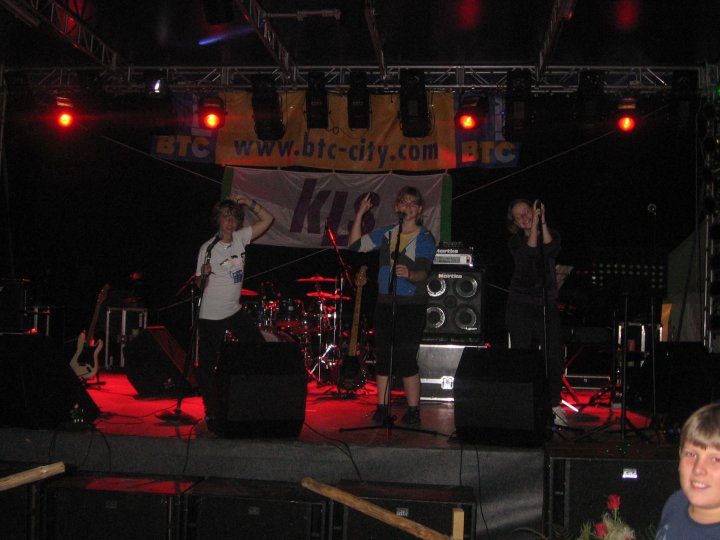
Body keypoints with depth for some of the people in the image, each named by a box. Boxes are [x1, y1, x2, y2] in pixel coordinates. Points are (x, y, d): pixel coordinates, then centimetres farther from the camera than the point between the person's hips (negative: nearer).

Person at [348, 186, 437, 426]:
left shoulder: (425, 238, -4)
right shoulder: (386, 233, 11)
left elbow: (423, 273, -13)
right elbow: (355, 244, 8)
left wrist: (410, 274, -35)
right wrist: (360, 214, 2)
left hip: (411, 305, -5)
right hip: (385, 303, 5)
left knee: (406, 358, -8)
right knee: (383, 357, 7)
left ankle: (413, 411, 3)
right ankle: (382, 408, 16)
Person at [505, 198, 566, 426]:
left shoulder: (551, 234, 9)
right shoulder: (515, 241, 6)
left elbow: (552, 250, -13)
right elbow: (527, 255, -16)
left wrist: (542, 222, -14)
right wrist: (534, 224, -16)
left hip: (547, 304, 1)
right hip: (520, 306, -1)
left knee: (554, 356, -8)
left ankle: (555, 405, 3)